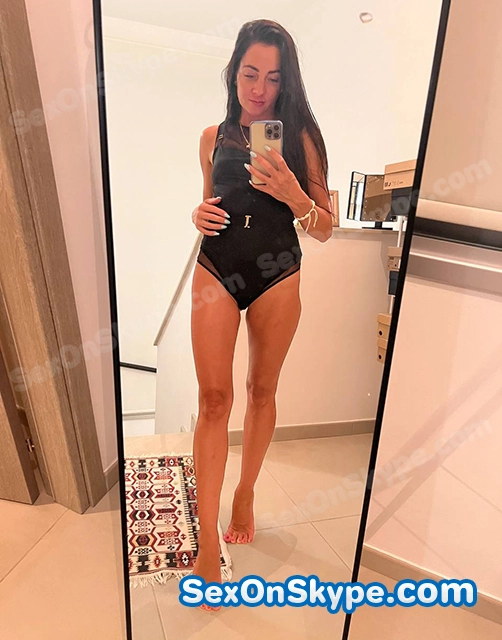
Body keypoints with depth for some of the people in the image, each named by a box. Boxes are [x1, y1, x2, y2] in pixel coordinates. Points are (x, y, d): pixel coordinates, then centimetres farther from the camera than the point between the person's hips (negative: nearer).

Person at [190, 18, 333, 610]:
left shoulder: (301, 137, 4)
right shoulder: (213, 137, 10)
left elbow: (324, 229, 1)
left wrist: (292, 194, -18)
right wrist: (199, 216, -2)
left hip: (278, 277, 0)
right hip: (216, 272, 1)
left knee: (261, 390, 9)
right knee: (214, 399, -6)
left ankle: (245, 495, 34)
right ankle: (208, 545, 4)